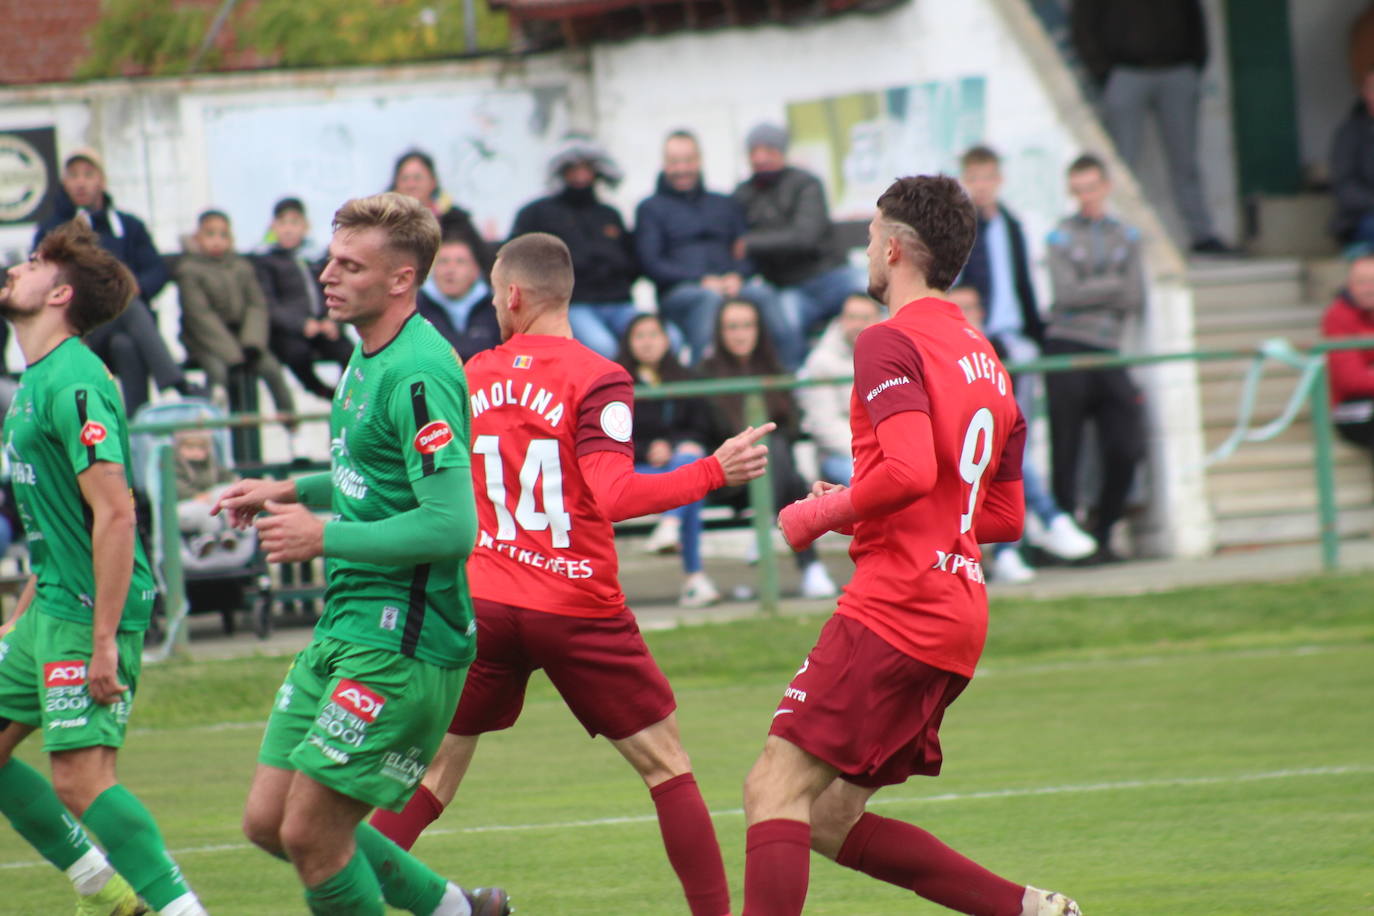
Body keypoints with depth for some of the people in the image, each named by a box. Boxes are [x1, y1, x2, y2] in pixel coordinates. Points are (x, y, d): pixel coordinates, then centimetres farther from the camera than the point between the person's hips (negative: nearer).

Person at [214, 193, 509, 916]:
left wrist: (324, 537, -18)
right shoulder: (366, 356, 13)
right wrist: (289, 491, 16)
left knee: (310, 833, -10)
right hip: (343, 630, 10)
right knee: (268, 822, 11)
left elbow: (451, 526, -25)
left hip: (401, 640, -10)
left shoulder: (418, 374, -18)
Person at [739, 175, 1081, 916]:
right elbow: (1005, 517, 24)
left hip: (895, 605, -9)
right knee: (829, 821, 11)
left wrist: (823, 513, -8)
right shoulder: (987, 360, 21)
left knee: (775, 791, -11)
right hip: (960, 614, 9)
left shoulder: (890, 342, -7)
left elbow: (911, 470, -23)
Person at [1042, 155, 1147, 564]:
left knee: (1124, 451, -2)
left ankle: (1102, 538, 11)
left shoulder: (1127, 238, 13)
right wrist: (1114, 286, -3)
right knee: (1065, 453, -4)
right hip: (1067, 350, -4)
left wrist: (1091, 292, -8)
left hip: (1108, 353, 4)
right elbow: (1067, 293, -10)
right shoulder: (1062, 236, 3)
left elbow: (1135, 300, 3)